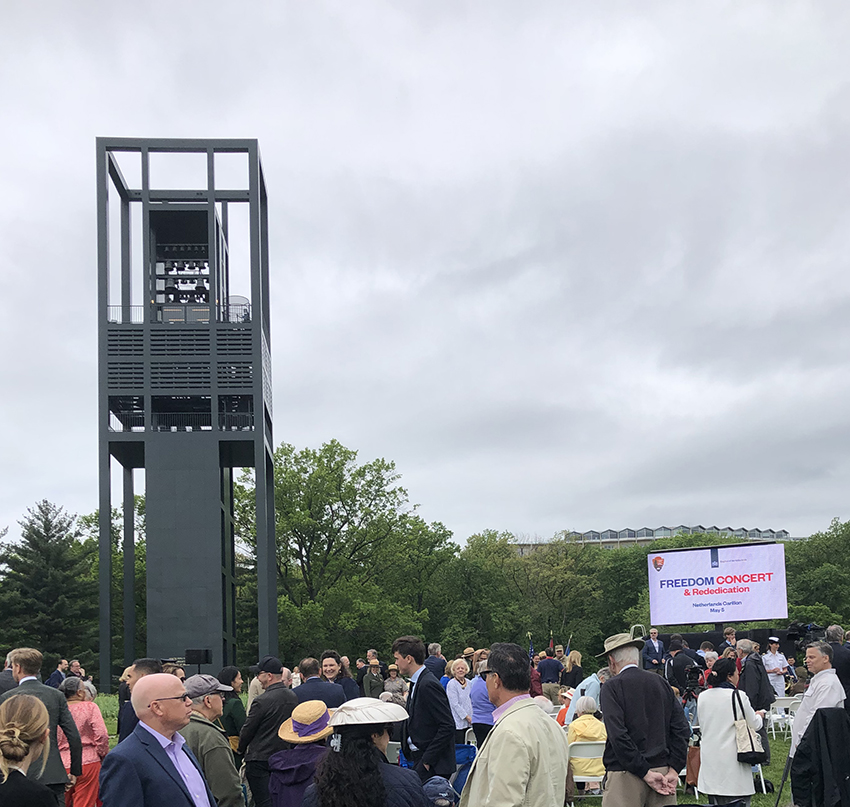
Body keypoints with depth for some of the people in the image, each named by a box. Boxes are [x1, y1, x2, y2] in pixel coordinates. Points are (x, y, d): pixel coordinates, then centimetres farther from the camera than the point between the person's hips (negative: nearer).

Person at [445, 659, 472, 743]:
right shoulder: (452, 684, -9)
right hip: (457, 722, -6)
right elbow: (455, 704, -13)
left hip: (468, 722, 6)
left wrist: (472, 716, 7)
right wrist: (466, 717, -13)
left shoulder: (469, 683, 10)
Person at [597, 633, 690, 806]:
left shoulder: (612, 687, -5)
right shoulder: (661, 683, 10)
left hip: (626, 777, -5)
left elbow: (618, 735, -15)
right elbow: (681, 728, 5)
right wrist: (674, 770, 1)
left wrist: (645, 773, -13)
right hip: (662, 769, 5)